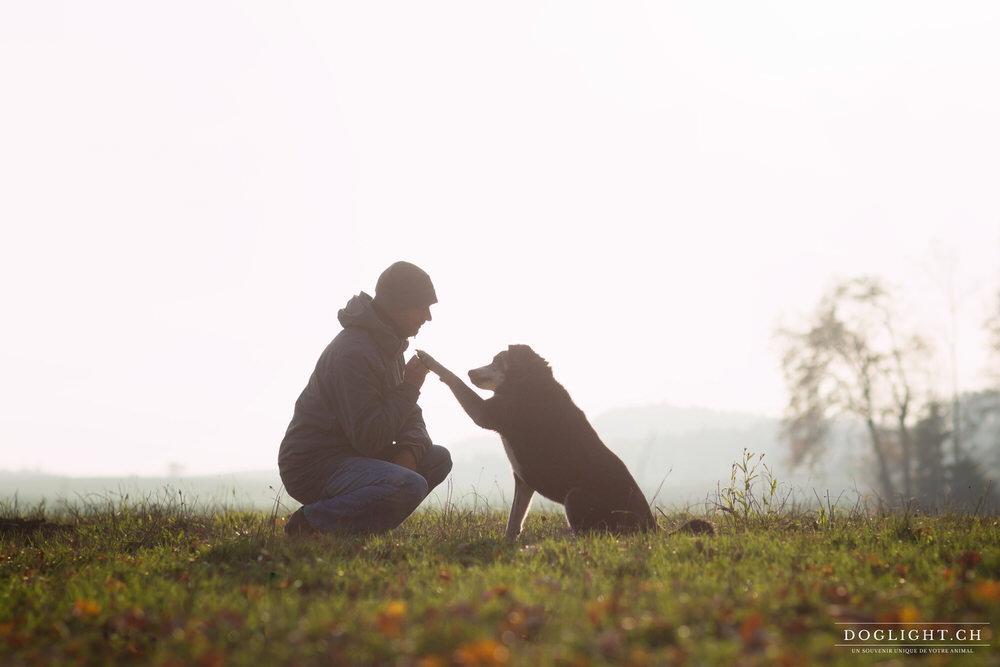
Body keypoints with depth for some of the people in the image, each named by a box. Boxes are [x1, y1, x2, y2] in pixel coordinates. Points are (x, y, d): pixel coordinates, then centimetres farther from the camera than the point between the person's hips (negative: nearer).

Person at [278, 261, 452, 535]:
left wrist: (410, 451, -8)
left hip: (350, 456, 10)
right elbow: (369, 439, -25)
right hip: (312, 465, -10)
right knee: (410, 487, -29)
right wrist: (410, 388, -17)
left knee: (438, 459, 6)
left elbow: (411, 418, 15)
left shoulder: (389, 345, 12)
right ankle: (310, 523, -16)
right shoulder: (354, 353, -22)